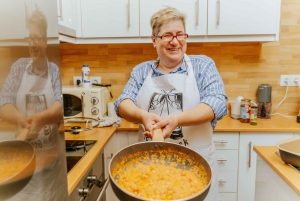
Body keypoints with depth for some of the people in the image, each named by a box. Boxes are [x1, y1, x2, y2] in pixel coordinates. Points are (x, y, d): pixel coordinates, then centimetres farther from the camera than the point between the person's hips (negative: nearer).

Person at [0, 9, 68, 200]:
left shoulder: (56, 70, -3)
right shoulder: (19, 67, 3)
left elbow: (60, 108, -15)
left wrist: (41, 118, -34)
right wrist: (20, 118, -24)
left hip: (52, 156, -1)